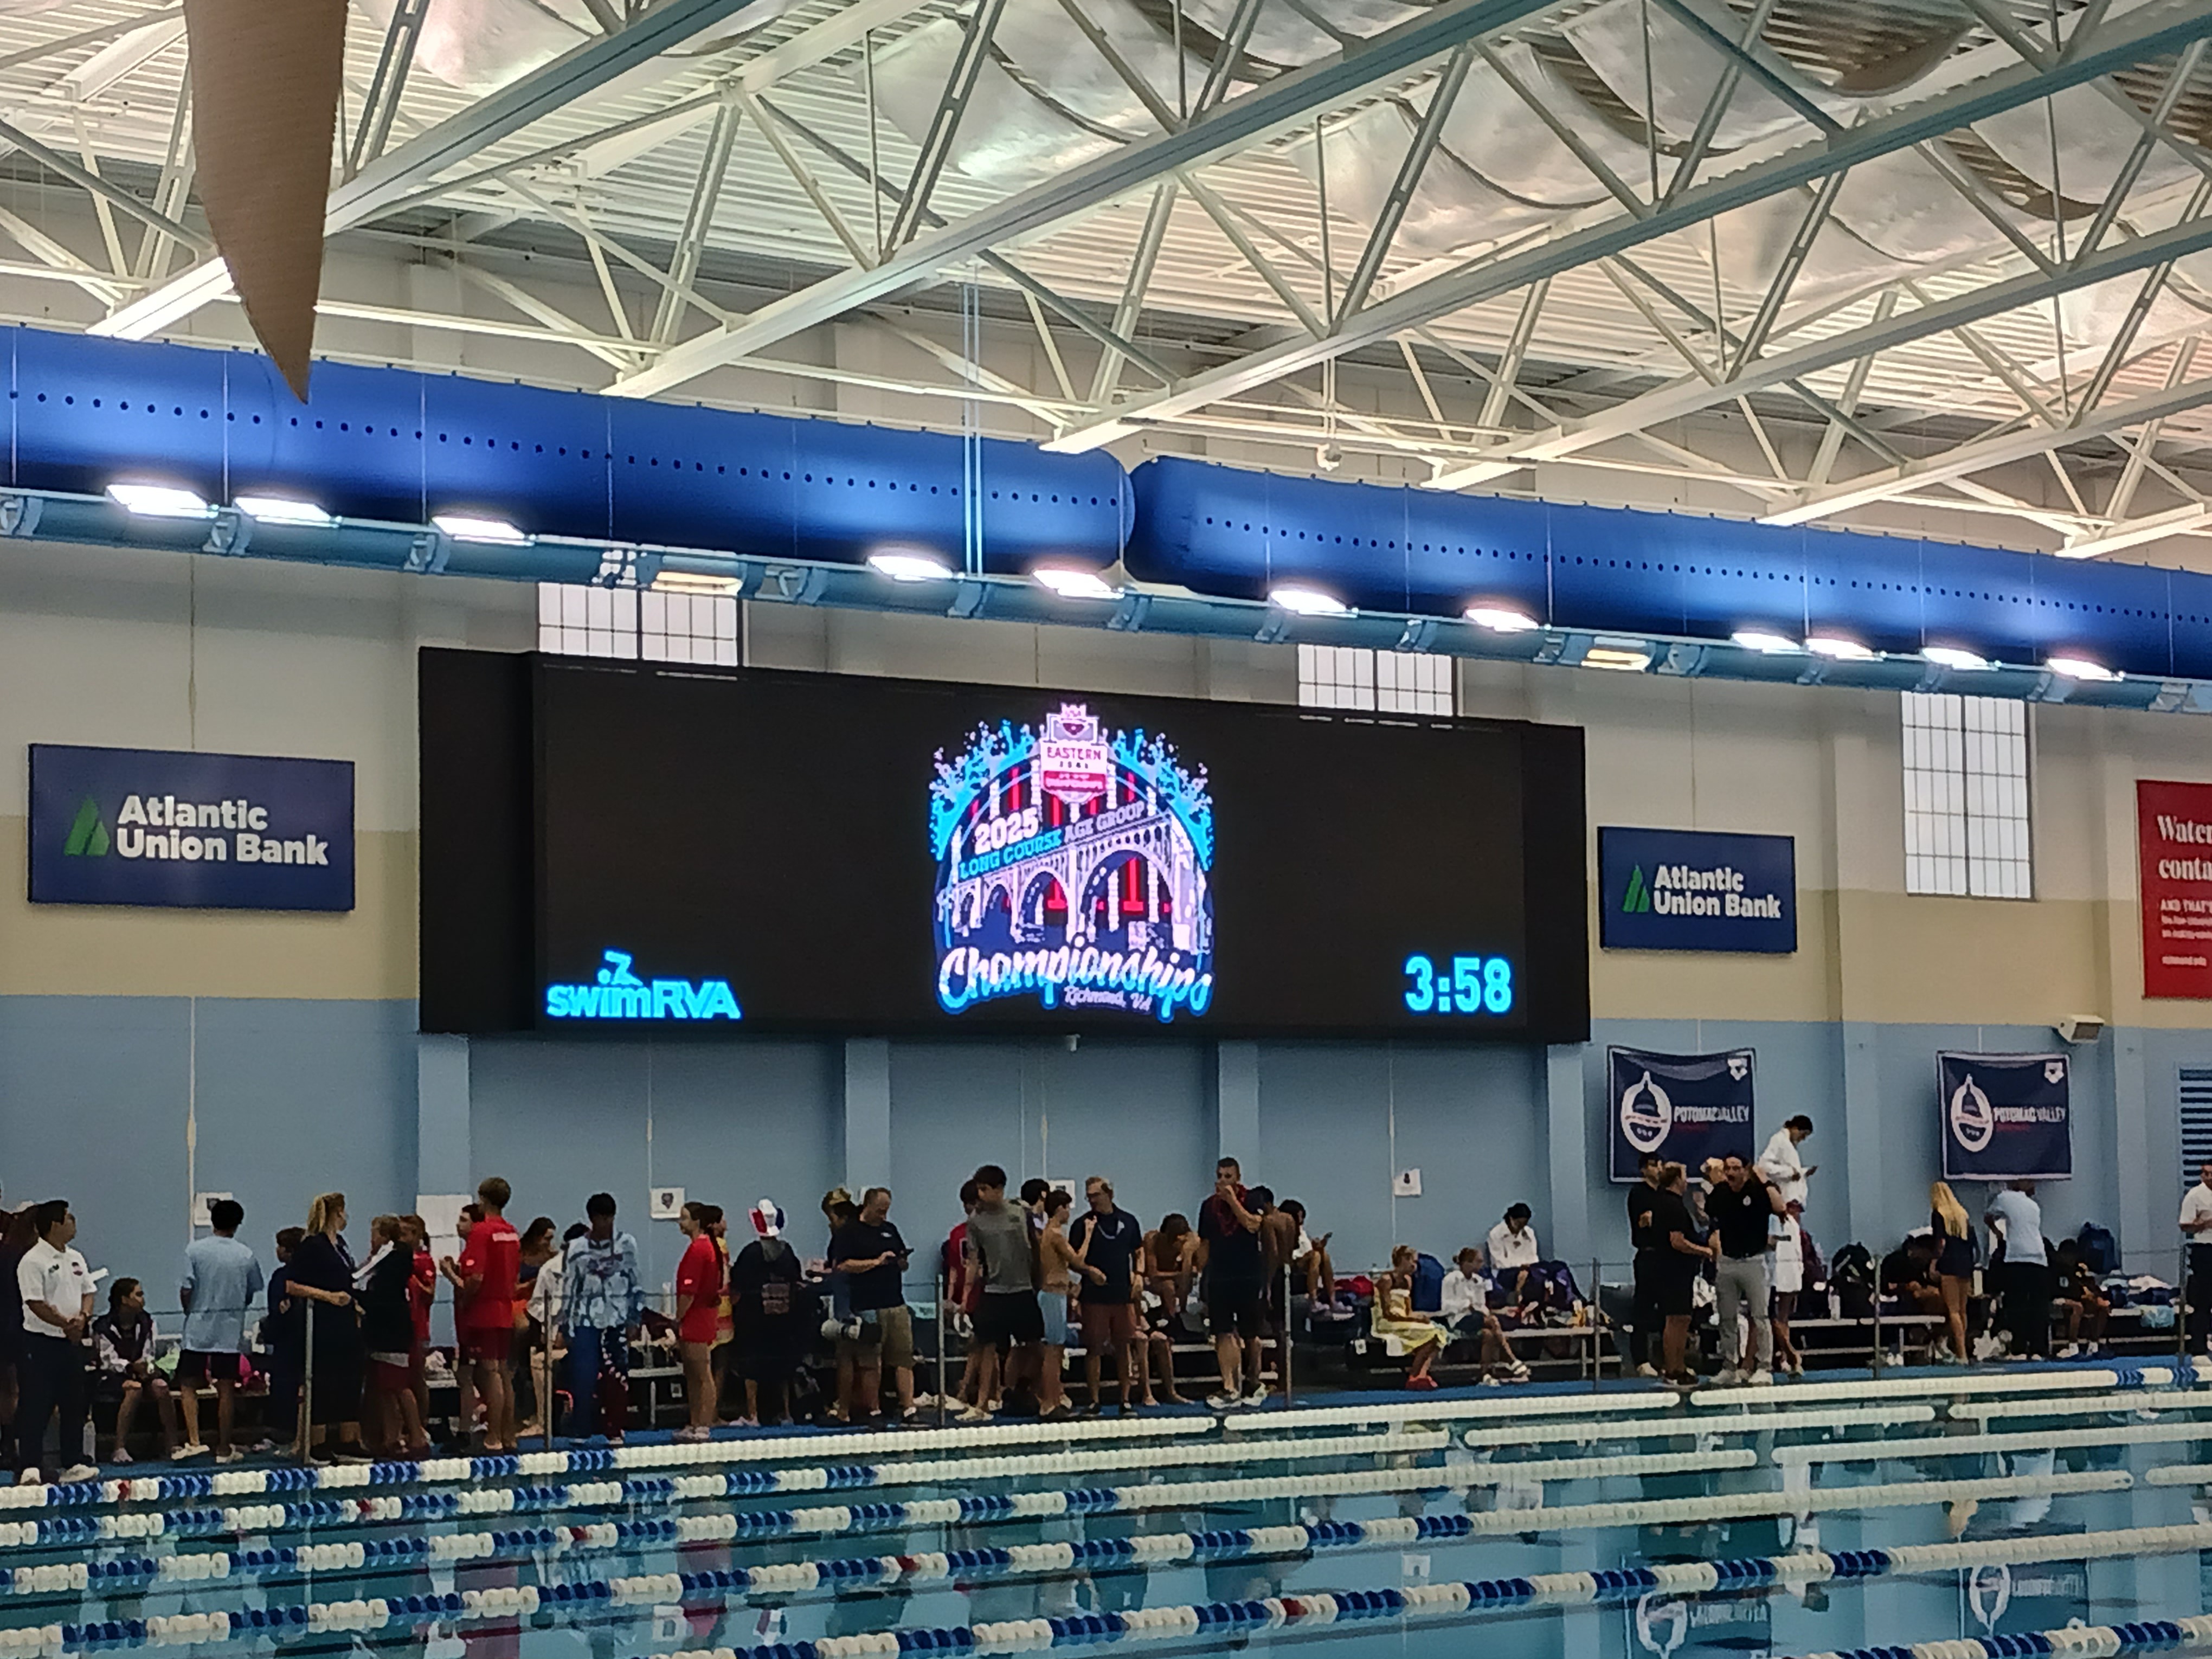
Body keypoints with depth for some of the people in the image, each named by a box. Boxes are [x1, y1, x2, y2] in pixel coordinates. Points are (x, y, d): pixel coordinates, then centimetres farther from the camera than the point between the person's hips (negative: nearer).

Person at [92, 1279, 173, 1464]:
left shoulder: (146, 1323, 7)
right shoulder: (104, 1327, -10)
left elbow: (148, 1355, 5)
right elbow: (109, 1360, -14)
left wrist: (147, 1369, -17)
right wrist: (131, 1367, -28)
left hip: (139, 1373, 5)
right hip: (109, 1378, -5)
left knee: (161, 1386, -26)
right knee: (134, 1388, -36)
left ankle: (171, 1446, -23)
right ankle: (120, 1449, -37)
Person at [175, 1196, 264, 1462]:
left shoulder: (195, 1250, -6)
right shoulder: (247, 1255, 0)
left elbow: (186, 1291, -8)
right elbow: (251, 1295, 7)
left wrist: (191, 1312, 10)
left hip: (198, 1329, -1)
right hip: (231, 1330, 1)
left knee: (189, 1385, 9)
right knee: (226, 1390, 6)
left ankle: (194, 1441, -4)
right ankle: (224, 1449, 9)